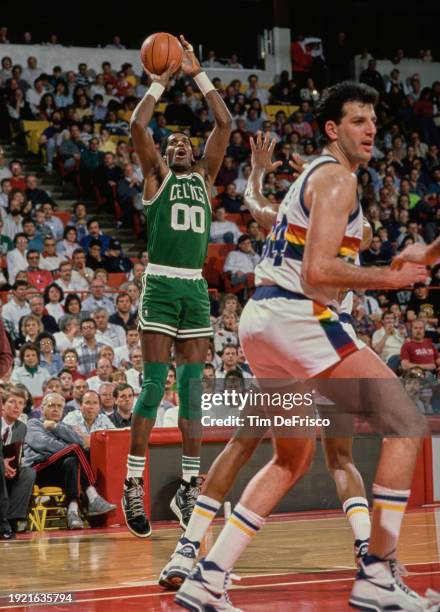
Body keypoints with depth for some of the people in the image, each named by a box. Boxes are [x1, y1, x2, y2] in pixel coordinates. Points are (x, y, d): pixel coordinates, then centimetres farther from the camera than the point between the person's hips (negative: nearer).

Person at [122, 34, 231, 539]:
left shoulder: (204, 177, 18)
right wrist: (160, 83, 3)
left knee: (191, 389, 4)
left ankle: (189, 488, 7)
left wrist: (197, 75, 11)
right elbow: (137, 126, -5)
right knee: (154, 386, -8)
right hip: (161, 286, -4)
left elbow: (224, 124, 12)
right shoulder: (156, 175, 9)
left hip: (196, 289, 4)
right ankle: (132, 487, -6)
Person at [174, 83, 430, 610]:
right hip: (296, 316, -10)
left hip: (260, 319, 10)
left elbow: (258, 209, 42)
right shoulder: (337, 178, -8)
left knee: (293, 458, 21)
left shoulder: (310, 177, 22)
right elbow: (317, 272, -19)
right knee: (406, 423, -7)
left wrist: (257, 171, 58)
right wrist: (388, 277, -11)